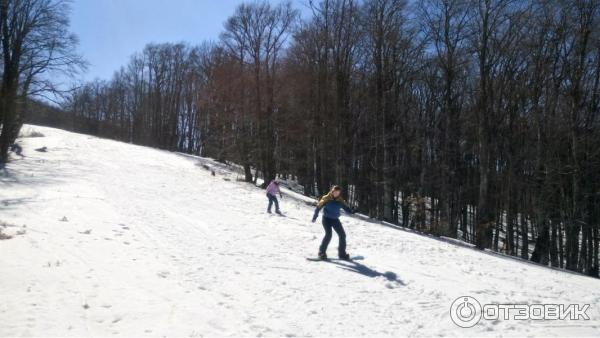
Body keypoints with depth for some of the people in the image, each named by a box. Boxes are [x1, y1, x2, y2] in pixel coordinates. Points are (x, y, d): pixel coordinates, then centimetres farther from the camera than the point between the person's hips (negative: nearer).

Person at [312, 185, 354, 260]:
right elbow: (319, 206, -6)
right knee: (328, 234, -19)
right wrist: (315, 216, -8)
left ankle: (342, 253, 12)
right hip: (326, 219, -4)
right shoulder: (326, 198, -10)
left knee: (342, 235, -1)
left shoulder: (340, 201, 0)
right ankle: (322, 252, -4)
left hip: (335, 220, 4)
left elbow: (346, 208, -5)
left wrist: (351, 211, -25)